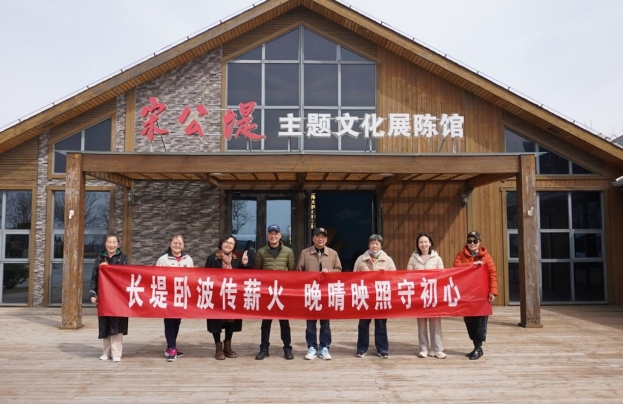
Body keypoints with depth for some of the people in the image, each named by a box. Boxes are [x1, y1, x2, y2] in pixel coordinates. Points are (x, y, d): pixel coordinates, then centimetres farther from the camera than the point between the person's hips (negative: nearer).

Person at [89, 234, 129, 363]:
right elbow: (94, 277, 6)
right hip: (103, 296, 2)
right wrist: (92, 294, -3)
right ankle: (107, 352, 17)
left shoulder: (123, 258, 3)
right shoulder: (100, 259, 8)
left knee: (116, 324, -3)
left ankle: (116, 353, 1)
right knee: (104, 324, 6)